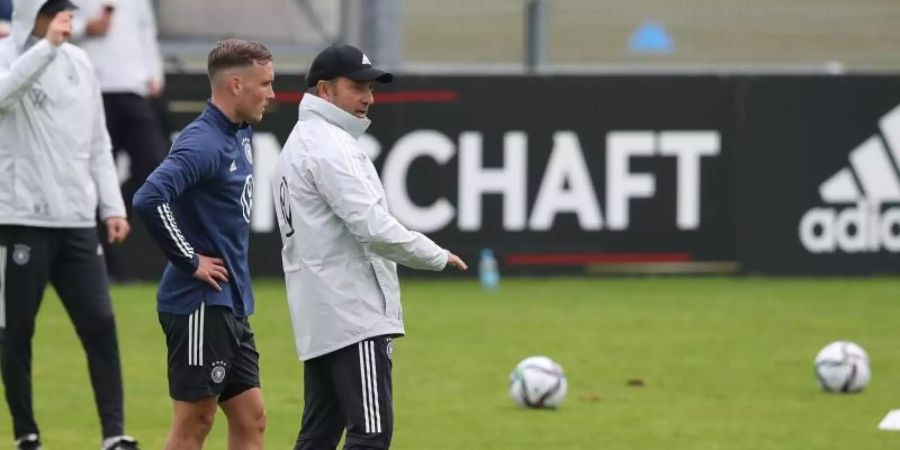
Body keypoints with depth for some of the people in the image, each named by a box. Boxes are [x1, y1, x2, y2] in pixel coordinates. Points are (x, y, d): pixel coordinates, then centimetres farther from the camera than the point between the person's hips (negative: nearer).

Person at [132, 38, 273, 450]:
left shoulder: (241, 135, 11)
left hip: (231, 305, 9)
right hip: (200, 305, -9)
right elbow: (149, 200, -32)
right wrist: (190, 261, -21)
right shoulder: (203, 144, -18)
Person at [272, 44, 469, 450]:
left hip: (319, 320, 10)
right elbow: (372, 227, -20)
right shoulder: (329, 145, -12)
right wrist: (437, 257, -10)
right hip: (353, 316, -10)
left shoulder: (300, 143, 20)